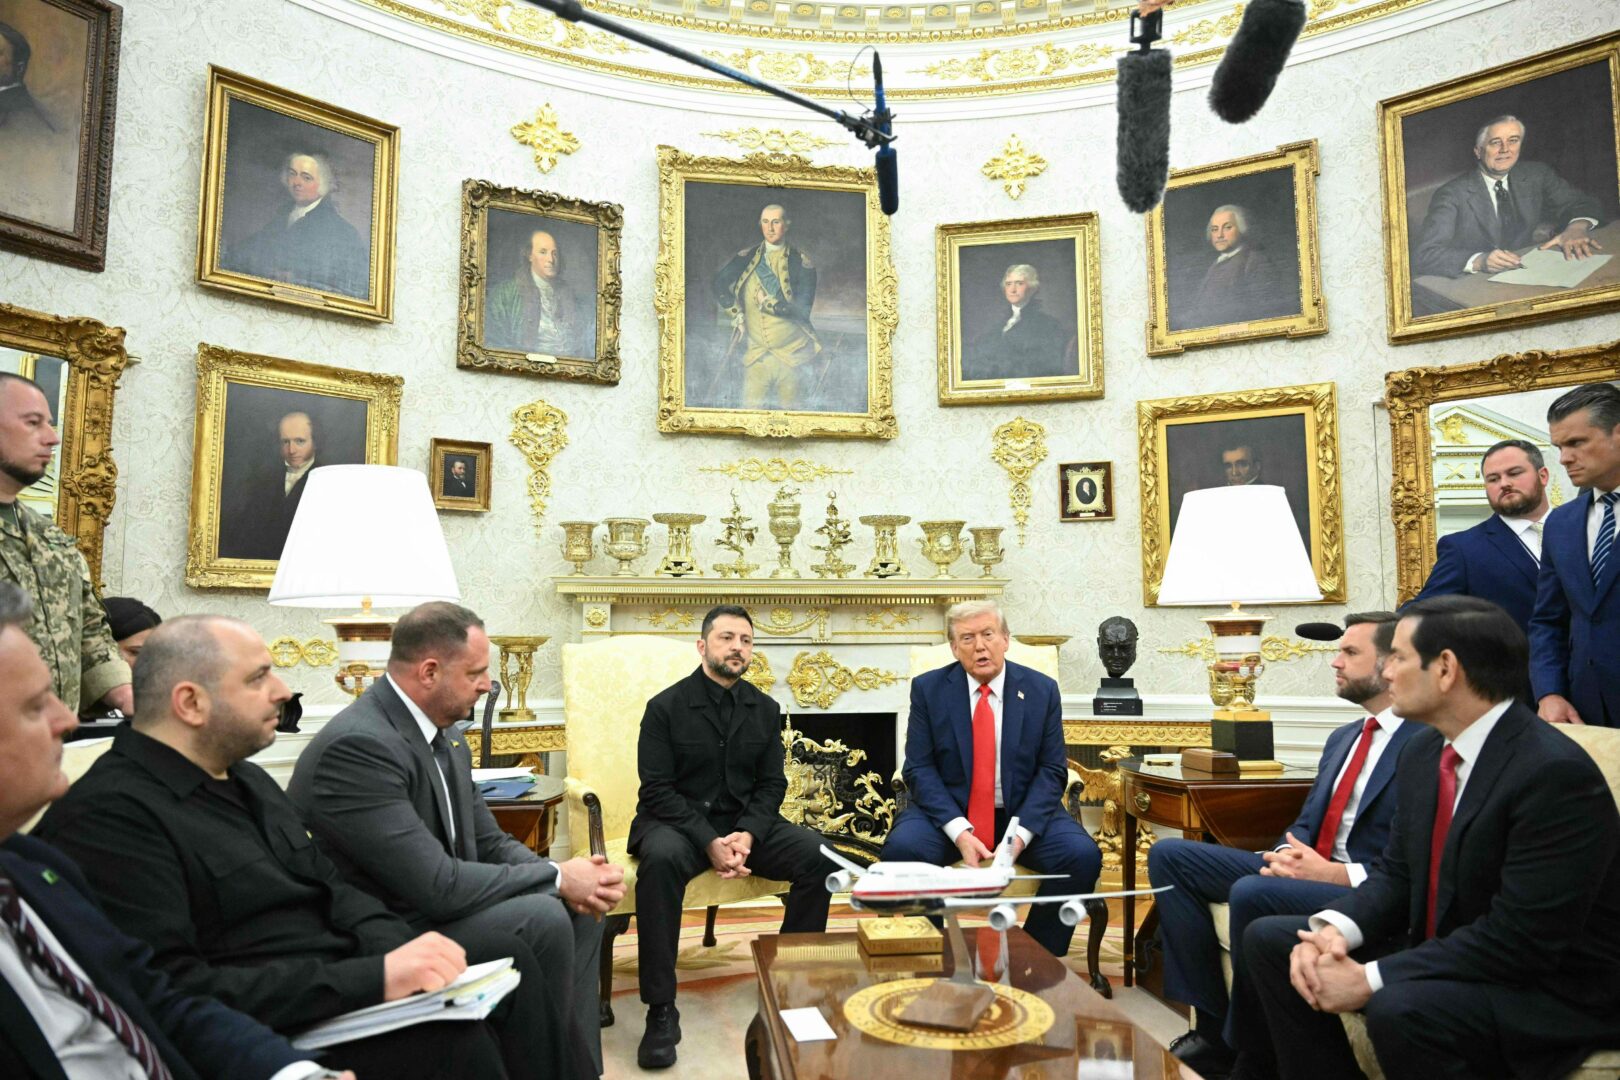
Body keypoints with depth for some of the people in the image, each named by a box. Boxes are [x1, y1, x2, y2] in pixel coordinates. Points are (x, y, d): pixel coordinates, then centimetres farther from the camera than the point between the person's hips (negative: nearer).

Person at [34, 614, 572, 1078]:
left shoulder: (248, 779, 15)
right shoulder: (109, 814, -16)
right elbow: (171, 991, -24)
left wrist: (401, 948, -7)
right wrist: (372, 977, -26)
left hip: (345, 990, 9)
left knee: (506, 958, -8)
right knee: (451, 1034, -28)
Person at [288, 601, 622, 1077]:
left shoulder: (443, 736, 3)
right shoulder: (358, 746, -26)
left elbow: (490, 843, 7)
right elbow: (436, 885, -29)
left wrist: (571, 878, -11)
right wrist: (556, 877, -18)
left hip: (424, 904, 9)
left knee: (578, 909, 4)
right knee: (543, 920, -22)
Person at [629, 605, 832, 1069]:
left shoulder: (765, 709, 6)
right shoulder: (666, 707, -6)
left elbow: (772, 784, 6)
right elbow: (657, 789, -10)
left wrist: (748, 833, -15)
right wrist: (708, 842, -22)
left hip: (744, 822, 4)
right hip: (676, 821, -4)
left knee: (818, 855, -19)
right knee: (660, 857, -38)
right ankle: (661, 1010, -28)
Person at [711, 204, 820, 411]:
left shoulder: (801, 262, -3)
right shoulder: (747, 258, 6)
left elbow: (803, 310, -10)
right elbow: (718, 284, 6)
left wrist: (768, 303, -14)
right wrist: (736, 314, -3)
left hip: (790, 353, -2)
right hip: (756, 352, 2)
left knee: (789, 409, 6)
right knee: (750, 409, -3)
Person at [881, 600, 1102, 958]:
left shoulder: (1041, 690, 1)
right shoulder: (928, 688, -2)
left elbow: (1052, 770, -1)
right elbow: (919, 768, -6)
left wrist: (1021, 832, -18)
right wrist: (959, 830, -21)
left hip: (1023, 811, 1)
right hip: (948, 811, -1)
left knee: (1083, 856, -25)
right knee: (902, 848, -30)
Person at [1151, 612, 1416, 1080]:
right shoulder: (1342, 738, 18)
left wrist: (1339, 874, -22)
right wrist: (1287, 854, -4)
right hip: (1306, 871, 9)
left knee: (1251, 893, -35)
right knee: (1169, 855, -4)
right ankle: (1213, 1026, -6)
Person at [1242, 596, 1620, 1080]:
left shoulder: (1556, 772, -24)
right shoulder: (1423, 750, 2)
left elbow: (1520, 938, -26)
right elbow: (1396, 875, 7)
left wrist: (1370, 979, -25)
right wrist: (1332, 928, -14)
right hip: (1442, 951, 8)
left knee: (1399, 1008, -35)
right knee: (1269, 938, 1)